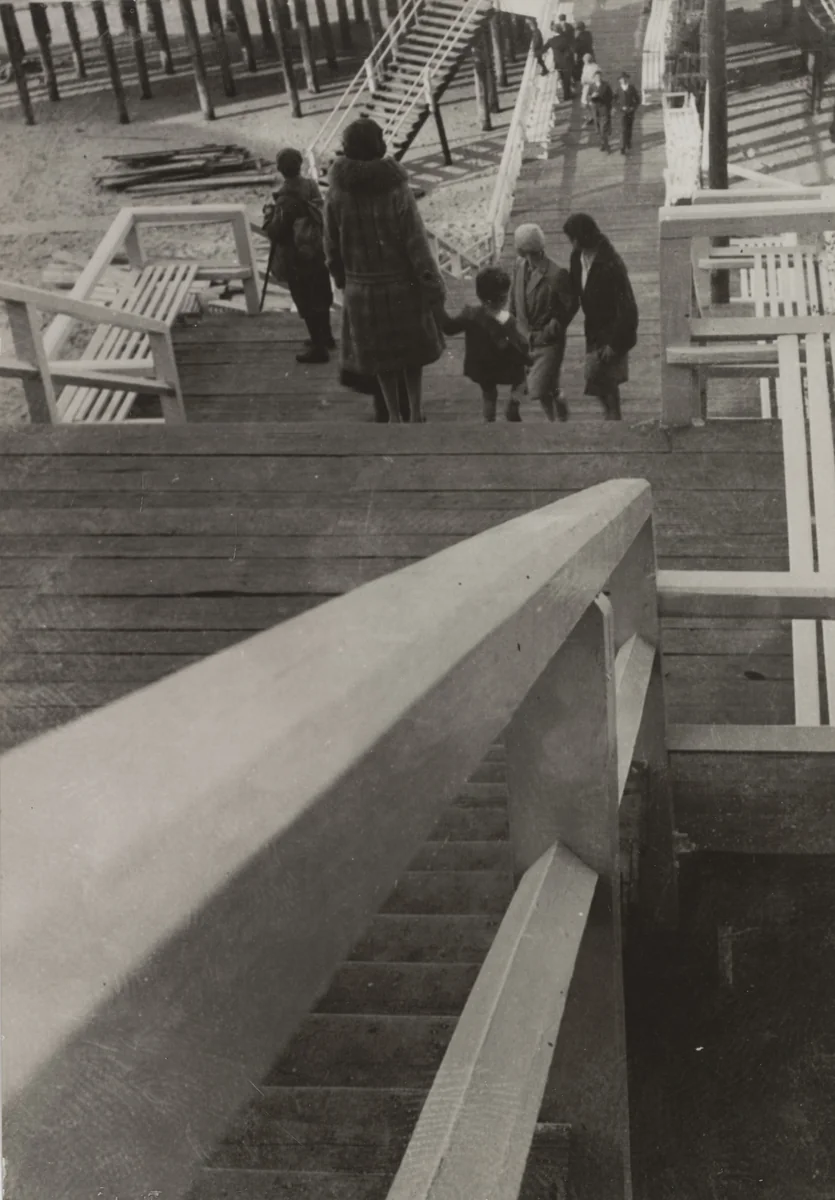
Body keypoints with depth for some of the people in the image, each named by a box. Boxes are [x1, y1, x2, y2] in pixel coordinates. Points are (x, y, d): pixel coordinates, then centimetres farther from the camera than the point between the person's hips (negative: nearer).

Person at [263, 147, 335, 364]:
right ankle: (324, 337, 38)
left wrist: (268, 213, -4)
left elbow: (275, 232, -22)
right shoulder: (311, 187, -4)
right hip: (317, 252, 7)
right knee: (320, 297, 22)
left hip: (296, 259, -7)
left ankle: (318, 347, 9)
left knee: (307, 304, 2)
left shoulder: (286, 199, -25)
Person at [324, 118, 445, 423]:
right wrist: (433, 289, -9)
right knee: (412, 346, 18)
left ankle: (394, 415, 24)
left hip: (362, 287, 2)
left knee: (380, 352, 17)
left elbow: (332, 245, -3)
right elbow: (416, 244, -16)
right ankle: (415, 412, 22)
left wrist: (342, 278, 14)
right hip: (402, 283, -2)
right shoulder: (396, 189, -18)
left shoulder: (337, 192, -11)